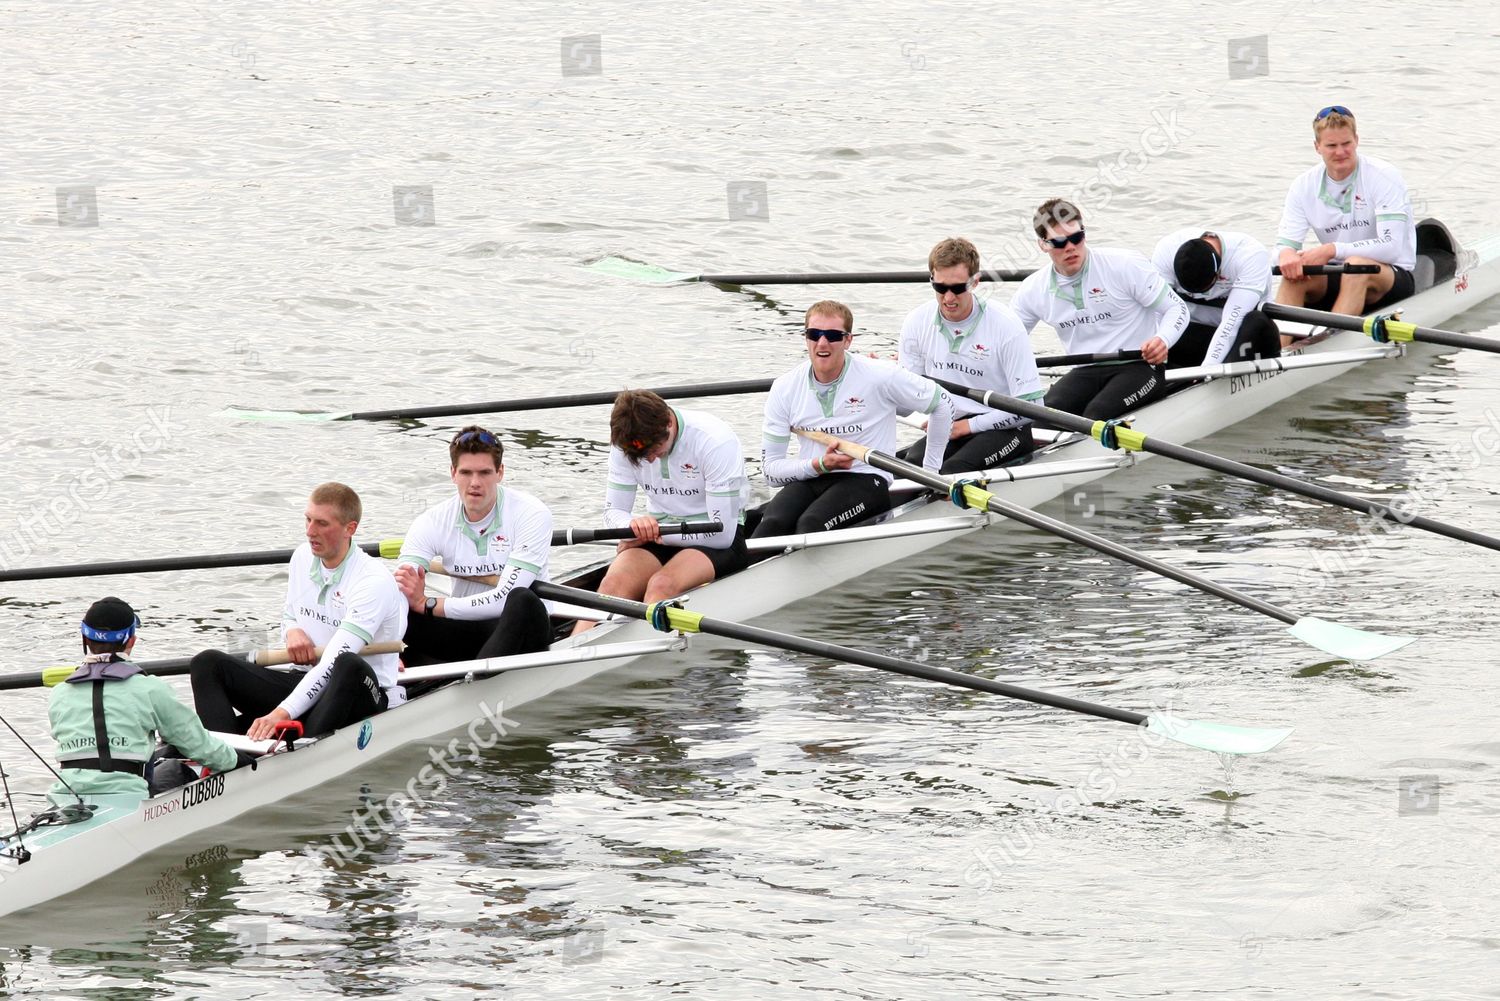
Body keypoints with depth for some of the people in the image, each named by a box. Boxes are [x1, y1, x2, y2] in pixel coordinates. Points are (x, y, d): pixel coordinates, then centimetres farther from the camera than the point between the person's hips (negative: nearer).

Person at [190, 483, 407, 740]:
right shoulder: (302, 557, 6)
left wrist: (282, 713, -35)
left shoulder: (375, 581, -18)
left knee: (350, 666, -42)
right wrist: (291, 631, -3)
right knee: (208, 663, -8)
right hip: (308, 681, 7)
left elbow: (335, 663, -26)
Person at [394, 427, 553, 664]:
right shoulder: (432, 522, -3)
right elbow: (398, 591, -13)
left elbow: (504, 599, -22)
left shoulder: (531, 515, -14)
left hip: (523, 629, -4)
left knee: (523, 602, -38)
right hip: (465, 631, 4)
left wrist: (428, 605, -23)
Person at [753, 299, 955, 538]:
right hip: (808, 480, 3)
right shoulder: (784, 389, 3)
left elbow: (942, 404, 6)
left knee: (810, 523, -35)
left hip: (866, 480, -3)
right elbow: (770, 467, 4)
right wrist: (818, 465, -14)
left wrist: (930, 470, 9)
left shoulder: (880, 377, -5)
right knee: (772, 525, -31)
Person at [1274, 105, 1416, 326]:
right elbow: (1284, 244, -3)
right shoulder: (1304, 187, 2)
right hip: (1337, 279, 4)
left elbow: (1391, 247, -21)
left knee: (1357, 265, -36)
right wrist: (1287, 255, -29)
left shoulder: (1385, 178, -12)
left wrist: (1332, 250, -30)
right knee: (1293, 272, -25)